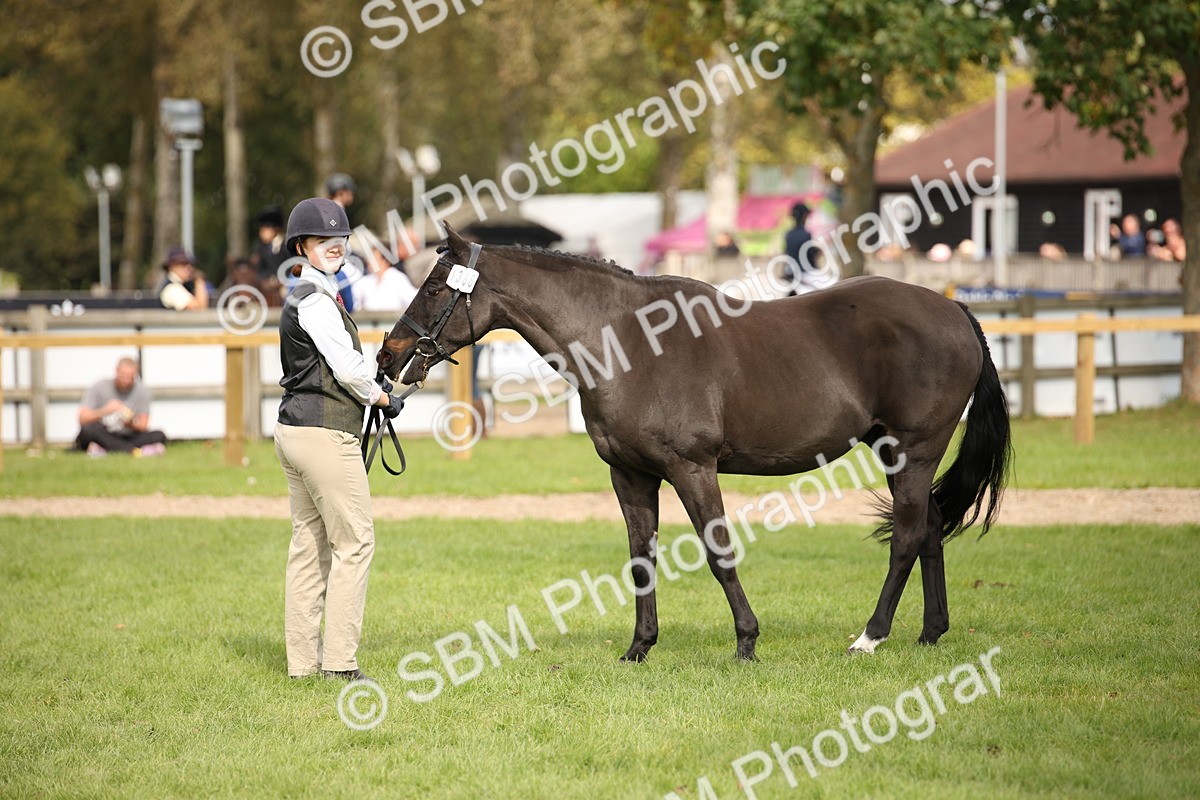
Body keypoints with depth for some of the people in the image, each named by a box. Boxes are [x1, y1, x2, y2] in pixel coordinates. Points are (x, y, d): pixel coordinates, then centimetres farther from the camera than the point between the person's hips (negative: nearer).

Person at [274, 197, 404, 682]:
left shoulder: (305, 296, 17)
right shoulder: (316, 299, -14)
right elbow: (346, 366, -17)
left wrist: (371, 391, 10)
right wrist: (382, 398, -1)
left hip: (295, 432, 10)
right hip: (326, 433, -10)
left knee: (309, 545, 11)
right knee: (355, 541, -6)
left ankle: (303, 660, 13)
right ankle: (339, 660, -6)